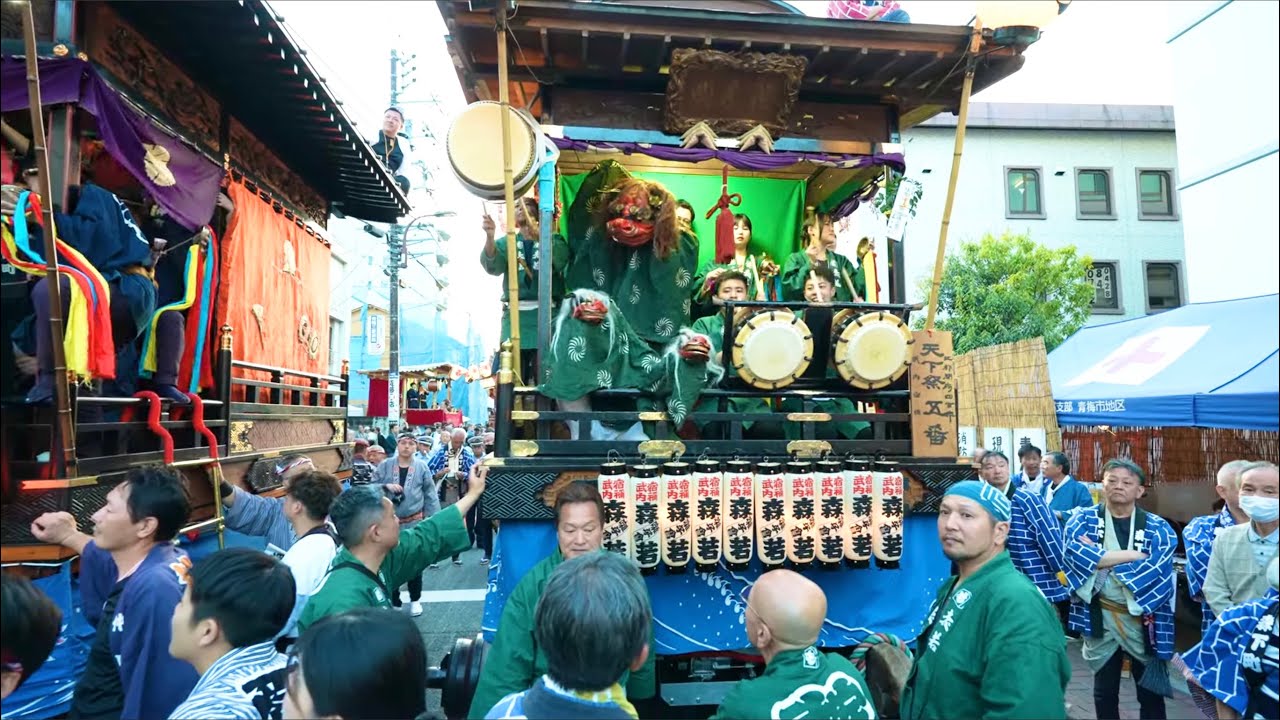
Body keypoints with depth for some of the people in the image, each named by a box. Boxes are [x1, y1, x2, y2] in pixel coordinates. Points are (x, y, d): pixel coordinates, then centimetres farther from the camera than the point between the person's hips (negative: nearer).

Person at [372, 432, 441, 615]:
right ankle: (393, 602, 24)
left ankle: (415, 600, 28)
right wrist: (386, 486, -21)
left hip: (414, 522, -1)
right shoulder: (385, 465, -1)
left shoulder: (422, 467, -2)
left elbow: (430, 495, -1)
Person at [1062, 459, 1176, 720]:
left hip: (1145, 620, 0)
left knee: (1151, 694, 13)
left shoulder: (1158, 528, 0)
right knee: (1105, 693, 16)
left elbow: (1156, 570, -17)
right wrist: (1135, 555, -18)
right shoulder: (1082, 520, -1)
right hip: (1100, 618, 0)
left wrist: (1099, 558, -15)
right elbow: (1075, 552, -20)